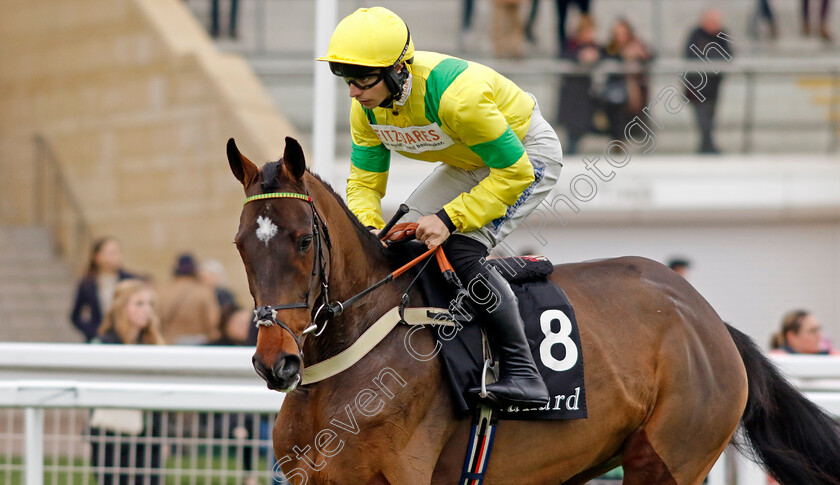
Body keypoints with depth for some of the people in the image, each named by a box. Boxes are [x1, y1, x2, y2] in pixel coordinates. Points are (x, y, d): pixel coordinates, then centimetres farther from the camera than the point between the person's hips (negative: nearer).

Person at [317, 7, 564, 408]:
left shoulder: (456, 95, -39)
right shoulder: (367, 108, -14)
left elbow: (514, 173, -32)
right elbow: (364, 181, -6)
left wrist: (449, 219, -36)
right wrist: (367, 229, -27)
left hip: (527, 153, -8)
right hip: (469, 163, 9)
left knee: (462, 251, -26)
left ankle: (523, 375, -24)